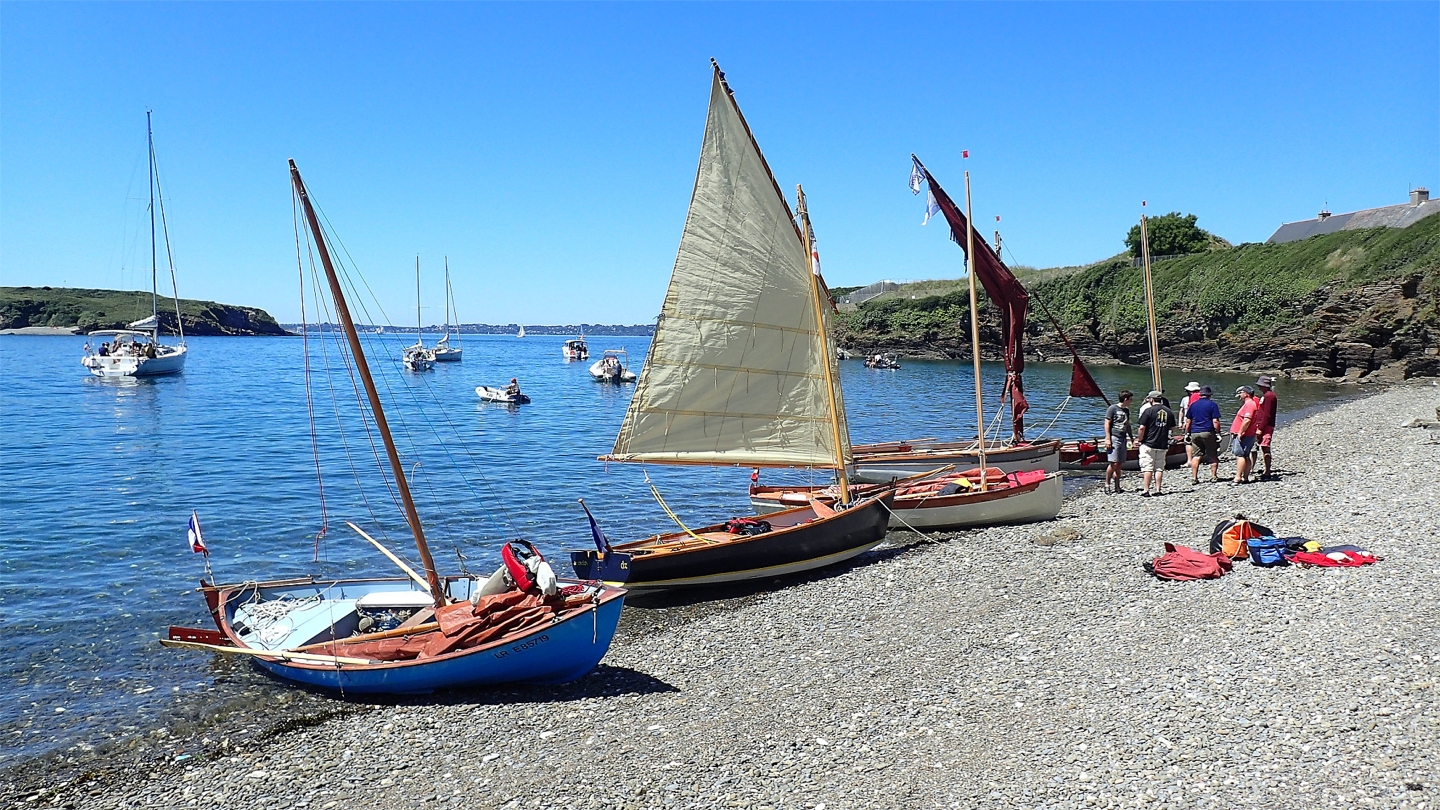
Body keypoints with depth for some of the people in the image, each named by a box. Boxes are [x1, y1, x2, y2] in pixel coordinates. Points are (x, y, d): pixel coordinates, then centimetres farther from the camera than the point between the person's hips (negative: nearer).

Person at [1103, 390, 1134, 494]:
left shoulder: (1126, 410, 17)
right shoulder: (1113, 408, -5)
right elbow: (1107, 424, -8)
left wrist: (1129, 439, 22)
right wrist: (1107, 439, -14)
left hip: (1123, 439, 7)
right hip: (1114, 438, -7)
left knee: (1119, 464, 7)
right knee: (1114, 463, -13)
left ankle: (1117, 486, 11)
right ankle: (1107, 484, -2)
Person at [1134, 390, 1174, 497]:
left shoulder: (1148, 411, -11)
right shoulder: (1169, 412, 6)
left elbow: (1142, 428, -13)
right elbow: (1172, 427, 16)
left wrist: (1139, 440, 0)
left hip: (1148, 444, -5)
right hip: (1163, 444, 5)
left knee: (1147, 468, -2)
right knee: (1159, 468, 11)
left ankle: (1146, 491, -4)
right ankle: (1158, 490, 10)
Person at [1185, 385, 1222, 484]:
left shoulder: (1193, 405, 9)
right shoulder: (1212, 404, -2)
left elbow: (1188, 421, 10)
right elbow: (1215, 421, -8)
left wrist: (1187, 433, 16)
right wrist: (1218, 433, -2)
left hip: (1195, 433, 3)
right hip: (1208, 432, -3)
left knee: (1196, 456, 5)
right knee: (1213, 456, 8)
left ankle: (1194, 478, 0)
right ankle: (1213, 476, 6)